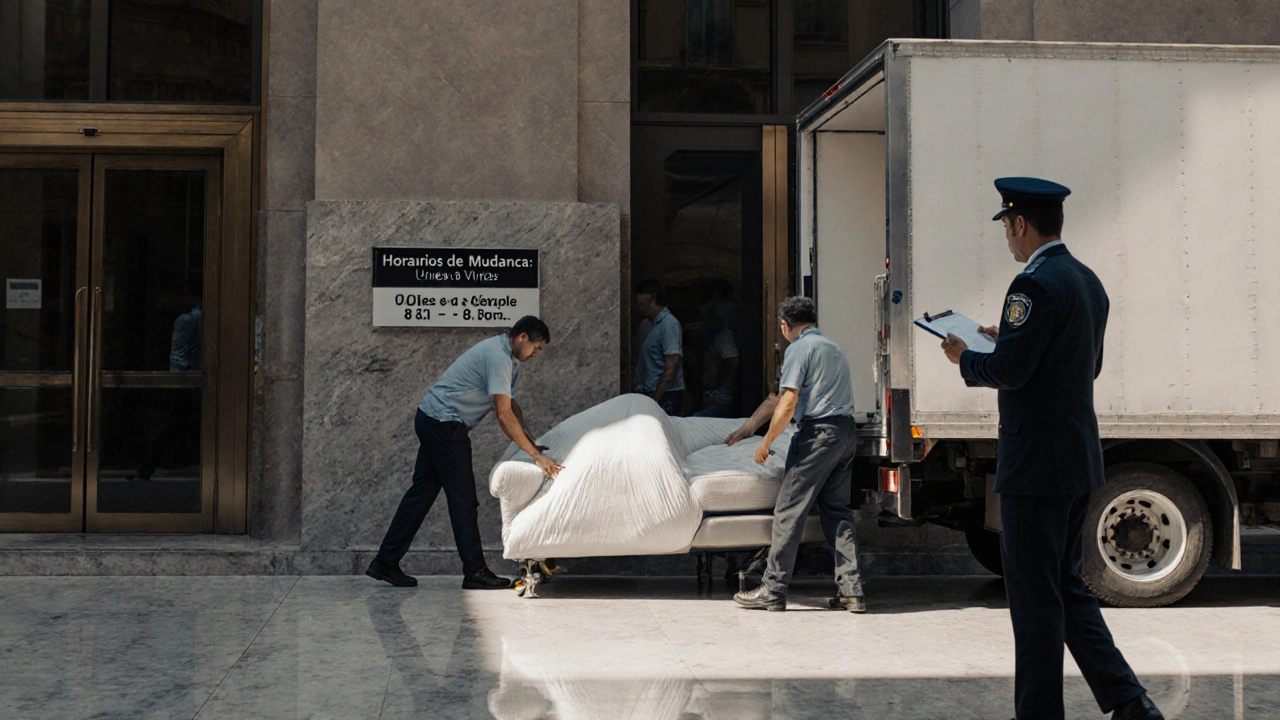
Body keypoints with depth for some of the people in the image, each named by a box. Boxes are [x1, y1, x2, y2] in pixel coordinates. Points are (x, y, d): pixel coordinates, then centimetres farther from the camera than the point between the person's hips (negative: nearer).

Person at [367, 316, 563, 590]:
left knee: (422, 492, 11)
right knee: (463, 498, -6)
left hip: (431, 421, 10)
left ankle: (385, 563, 15)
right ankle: (475, 572, -2)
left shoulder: (509, 359, 13)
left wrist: (532, 444, 9)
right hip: (444, 423, -10)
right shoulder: (497, 357, -20)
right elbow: (504, 415, -25)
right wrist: (536, 455, -24)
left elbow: (512, 407, 19)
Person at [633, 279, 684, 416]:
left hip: (665, 395, -9)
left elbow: (672, 367, -18)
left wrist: (656, 399, -21)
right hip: (648, 394, 9)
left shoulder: (669, 324, -12)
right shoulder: (651, 325, 18)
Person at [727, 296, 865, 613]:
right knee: (838, 512, 11)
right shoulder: (833, 348, 23)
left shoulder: (799, 348, -5)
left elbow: (788, 403, -15)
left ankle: (773, 590, 0)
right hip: (847, 432, 9)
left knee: (789, 511, -3)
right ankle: (851, 589, 6)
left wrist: (766, 442, -4)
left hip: (817, 433, -8)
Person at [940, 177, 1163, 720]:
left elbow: (1008, 371, -21)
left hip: (1036, 468, -10)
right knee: (1067, 587, 18)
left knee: (1035, 597, 0)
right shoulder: (1088, 282, 13)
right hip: (1079, 465, 10)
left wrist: (965, 358, -1)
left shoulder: (1036, 284, -18)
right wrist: (1007, 340, 19)